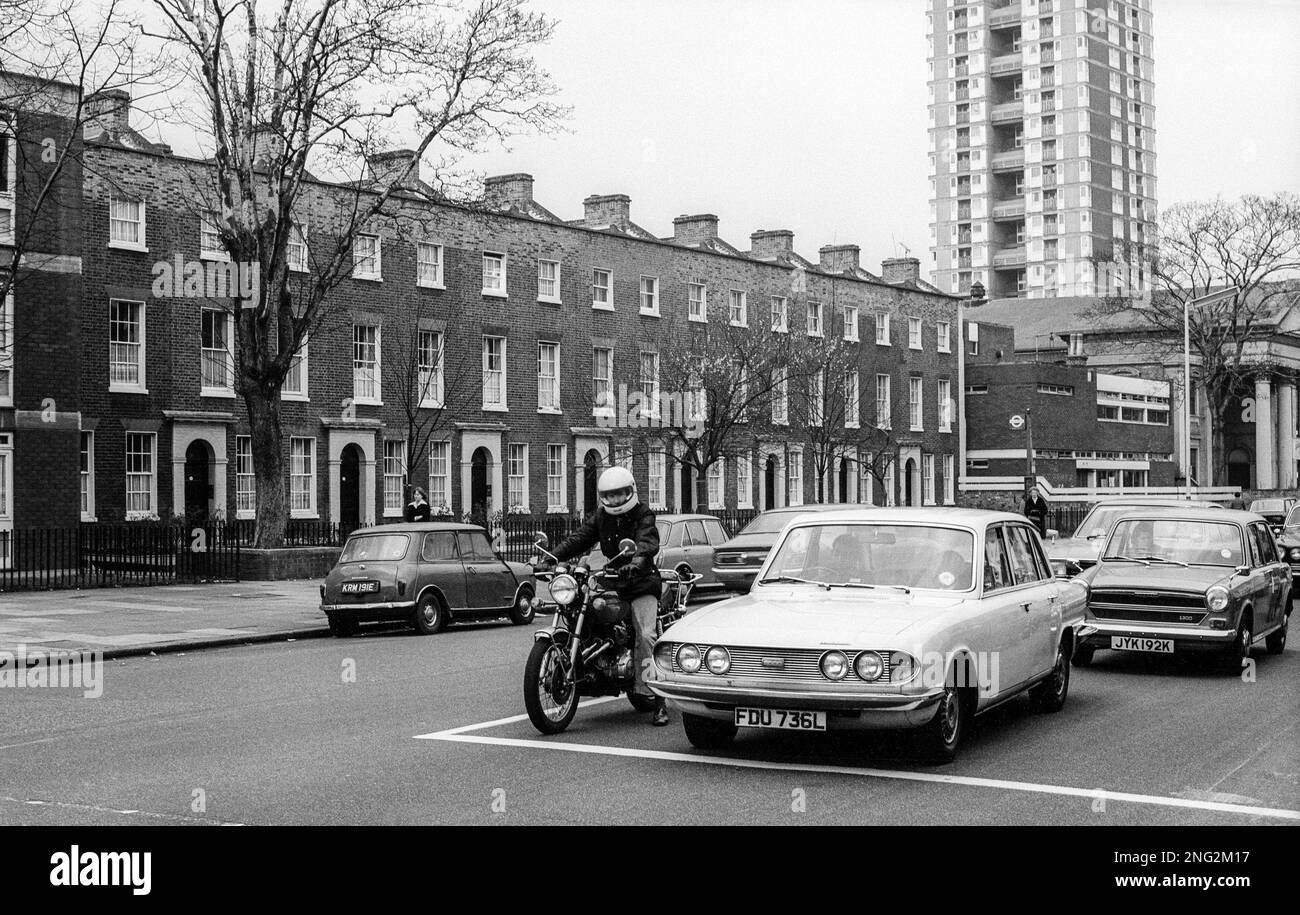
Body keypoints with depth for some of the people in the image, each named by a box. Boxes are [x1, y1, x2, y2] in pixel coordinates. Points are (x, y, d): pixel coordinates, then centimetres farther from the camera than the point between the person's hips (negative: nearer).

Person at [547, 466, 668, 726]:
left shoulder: (643, 515, -3)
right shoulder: (600, 517, 13)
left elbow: (648, 540, -22)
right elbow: (579, 538, 2)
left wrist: (639, 559, -45)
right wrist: (553, 556, -15)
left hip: (641, 581, -6)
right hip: (612, 579, 6)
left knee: (646, 636, -18)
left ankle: (658, 700, -19)